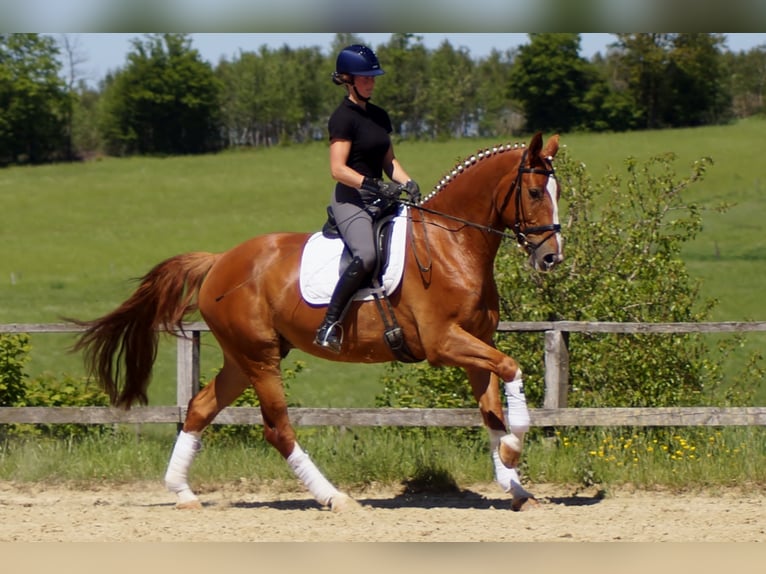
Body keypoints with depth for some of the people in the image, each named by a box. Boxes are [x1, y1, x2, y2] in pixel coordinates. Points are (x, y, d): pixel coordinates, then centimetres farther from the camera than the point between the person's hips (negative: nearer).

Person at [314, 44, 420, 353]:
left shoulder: (379, 116, 15)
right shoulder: (343, 117, -10)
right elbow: (338, 169, -17)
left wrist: (407, 183, -1)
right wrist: (375, 185, -26)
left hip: (378, 199, 9)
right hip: (351, 200, -9)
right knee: (366, 255, -31)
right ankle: (328, 325, -27)